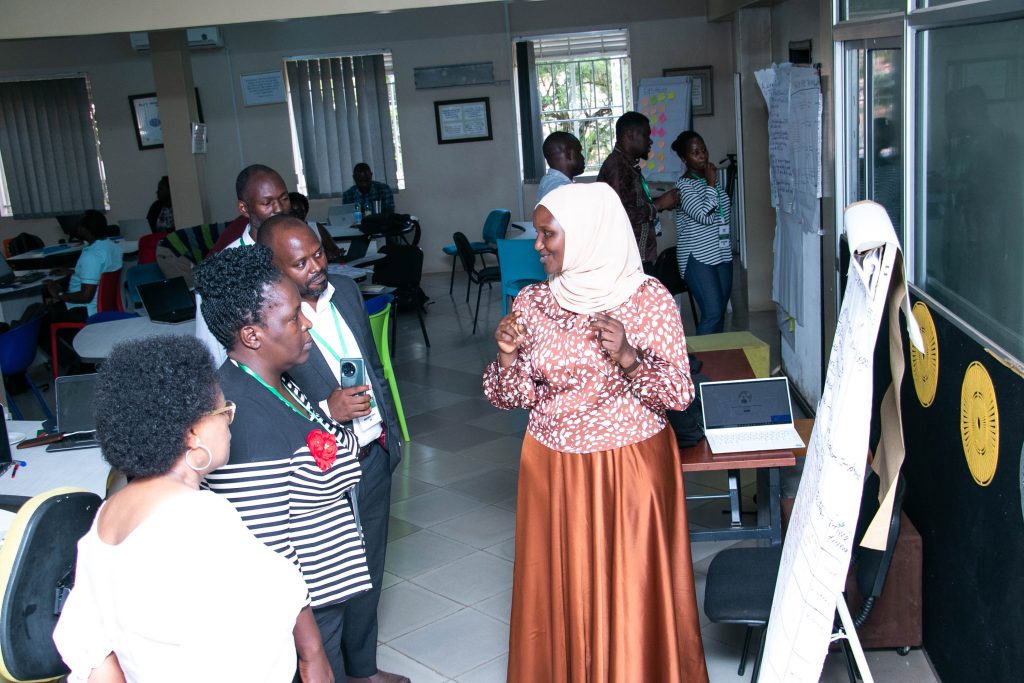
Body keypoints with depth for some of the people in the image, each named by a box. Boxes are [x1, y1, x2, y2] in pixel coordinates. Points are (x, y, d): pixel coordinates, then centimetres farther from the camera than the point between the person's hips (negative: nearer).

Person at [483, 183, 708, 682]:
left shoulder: (649, 299, -9)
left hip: (630, 470, -3)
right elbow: (508, 396, 3)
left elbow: (679, 395, -10)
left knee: (632, 589, 6)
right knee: (560, 586, 11)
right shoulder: (531, 303, 0)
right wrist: (507, 355, -17)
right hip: (554, 470, 3)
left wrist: (627, 358, -25)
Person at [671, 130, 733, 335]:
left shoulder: (715, 176, 12)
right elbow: (705, 216, -22)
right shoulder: (684, 184, -11)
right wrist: (710, 184, -16)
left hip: (722, 254, 8)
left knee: (720, 311, 8)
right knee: (712, 312, -15)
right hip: (698, 257, -7)